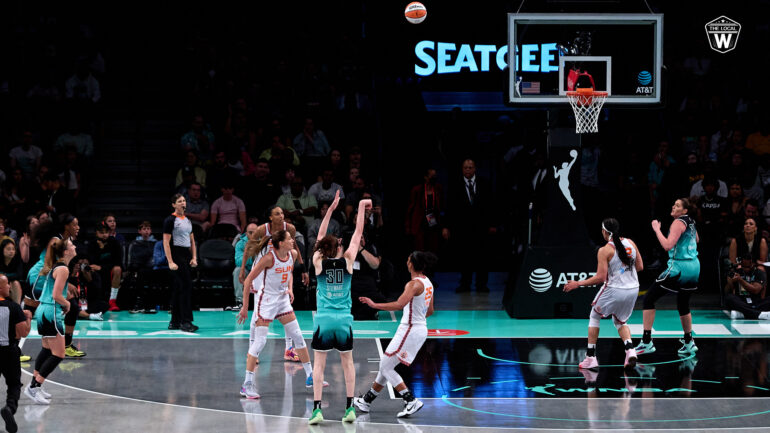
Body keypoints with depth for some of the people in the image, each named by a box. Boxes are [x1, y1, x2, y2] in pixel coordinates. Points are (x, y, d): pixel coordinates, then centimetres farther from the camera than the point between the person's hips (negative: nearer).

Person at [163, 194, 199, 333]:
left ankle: (175, 322, 13)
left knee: (177, 290, 10)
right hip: (176, 256, -8)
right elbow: (166, 242, -11)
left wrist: (194, 258, 9)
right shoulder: (171, 220, -6)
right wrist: (170, 262, -17)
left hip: (186, 255, 8)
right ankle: (185, 321, -13)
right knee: (185, 286, -14)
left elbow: (192, 240, 22)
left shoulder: (187, 220, 17)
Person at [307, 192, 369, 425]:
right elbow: (358, 233, 8)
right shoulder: (347, 261, -1)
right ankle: (350, 408, 9)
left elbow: (320, 236, 12)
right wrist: (361, 207, 18)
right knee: (347, 362, 12)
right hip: (344, 320, 1)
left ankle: (317, 409, -7)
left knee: (319, 363, 2)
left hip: (323, 320, 0)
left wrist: (331, 208, 17)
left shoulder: (318, 262, -1)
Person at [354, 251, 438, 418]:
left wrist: (374, 305, -26)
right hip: (421, 328, 10)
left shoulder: (414, 284, -17)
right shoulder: (427, 283, 12)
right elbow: (430, 311, 21)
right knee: (386, 365, 18)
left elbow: (399, 304, -31)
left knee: (386, 367, -4)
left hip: (410, 330, -10)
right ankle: (366, 400, 27)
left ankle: (411, 401, -11)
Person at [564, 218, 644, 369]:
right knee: (620, 322, 26)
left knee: (594, 317, 18)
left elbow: (600, 278, -16)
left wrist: (578, 284, -7)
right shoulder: (630, 243, 3)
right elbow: (640, 267, 9)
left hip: (614, 289, -5)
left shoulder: (605, 251, -14)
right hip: (633, 289, 5)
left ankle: (590, 357, 13)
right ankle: (630, 350, 0)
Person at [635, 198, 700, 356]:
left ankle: (646, 342, -9)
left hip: (679, 267, -9)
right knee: (683, 304, 24)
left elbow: (667, 245, -23)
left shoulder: (679, 223, -13)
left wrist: (656, 229, -15)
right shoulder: (691, 222, 13)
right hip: (694, 267, 9)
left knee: (649, 299, -4)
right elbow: (696, 240, 33)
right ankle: (689, 343, 29)